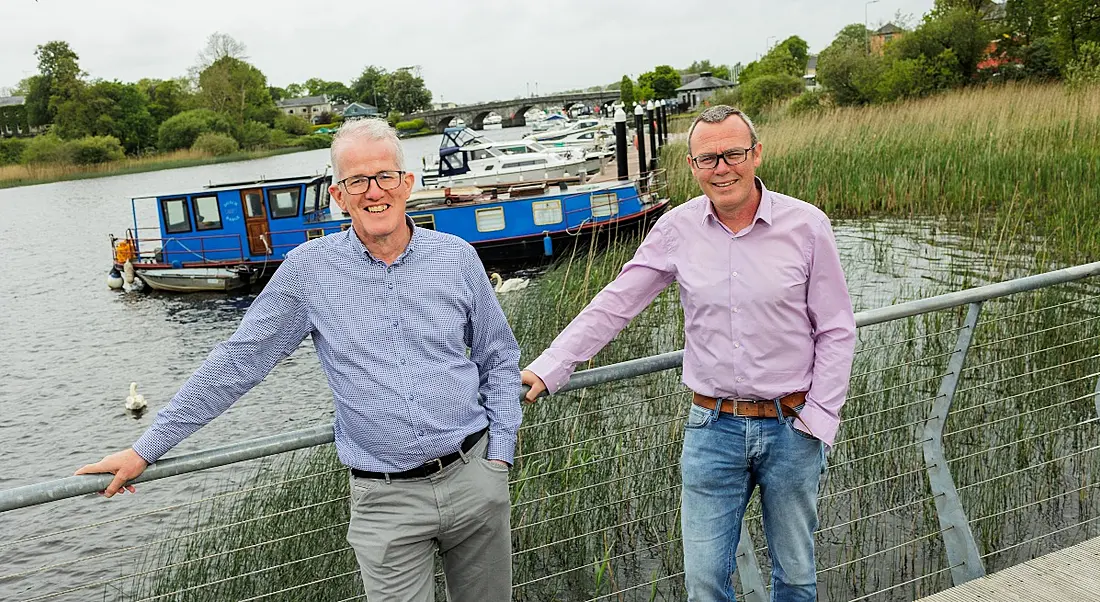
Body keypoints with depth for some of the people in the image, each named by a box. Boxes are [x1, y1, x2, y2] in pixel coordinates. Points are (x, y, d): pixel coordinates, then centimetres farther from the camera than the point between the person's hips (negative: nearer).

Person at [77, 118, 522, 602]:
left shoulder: (457, 257, 0)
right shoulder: (309, 269, -5)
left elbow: (499, 359, 10)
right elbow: (237, 361, 0)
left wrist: (499, 455, 2)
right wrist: (145, 450, 0)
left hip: (473, 477, 2)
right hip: (386, 499, -2)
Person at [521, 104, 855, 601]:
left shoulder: (806, 225, -6)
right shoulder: (677, 229, -3)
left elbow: (836, 331, -1)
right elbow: (613, 305, 2)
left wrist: (818, 417, -7)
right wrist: (548, 369, -2)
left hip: (791, 426, 0)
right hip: (713, 428, 1)